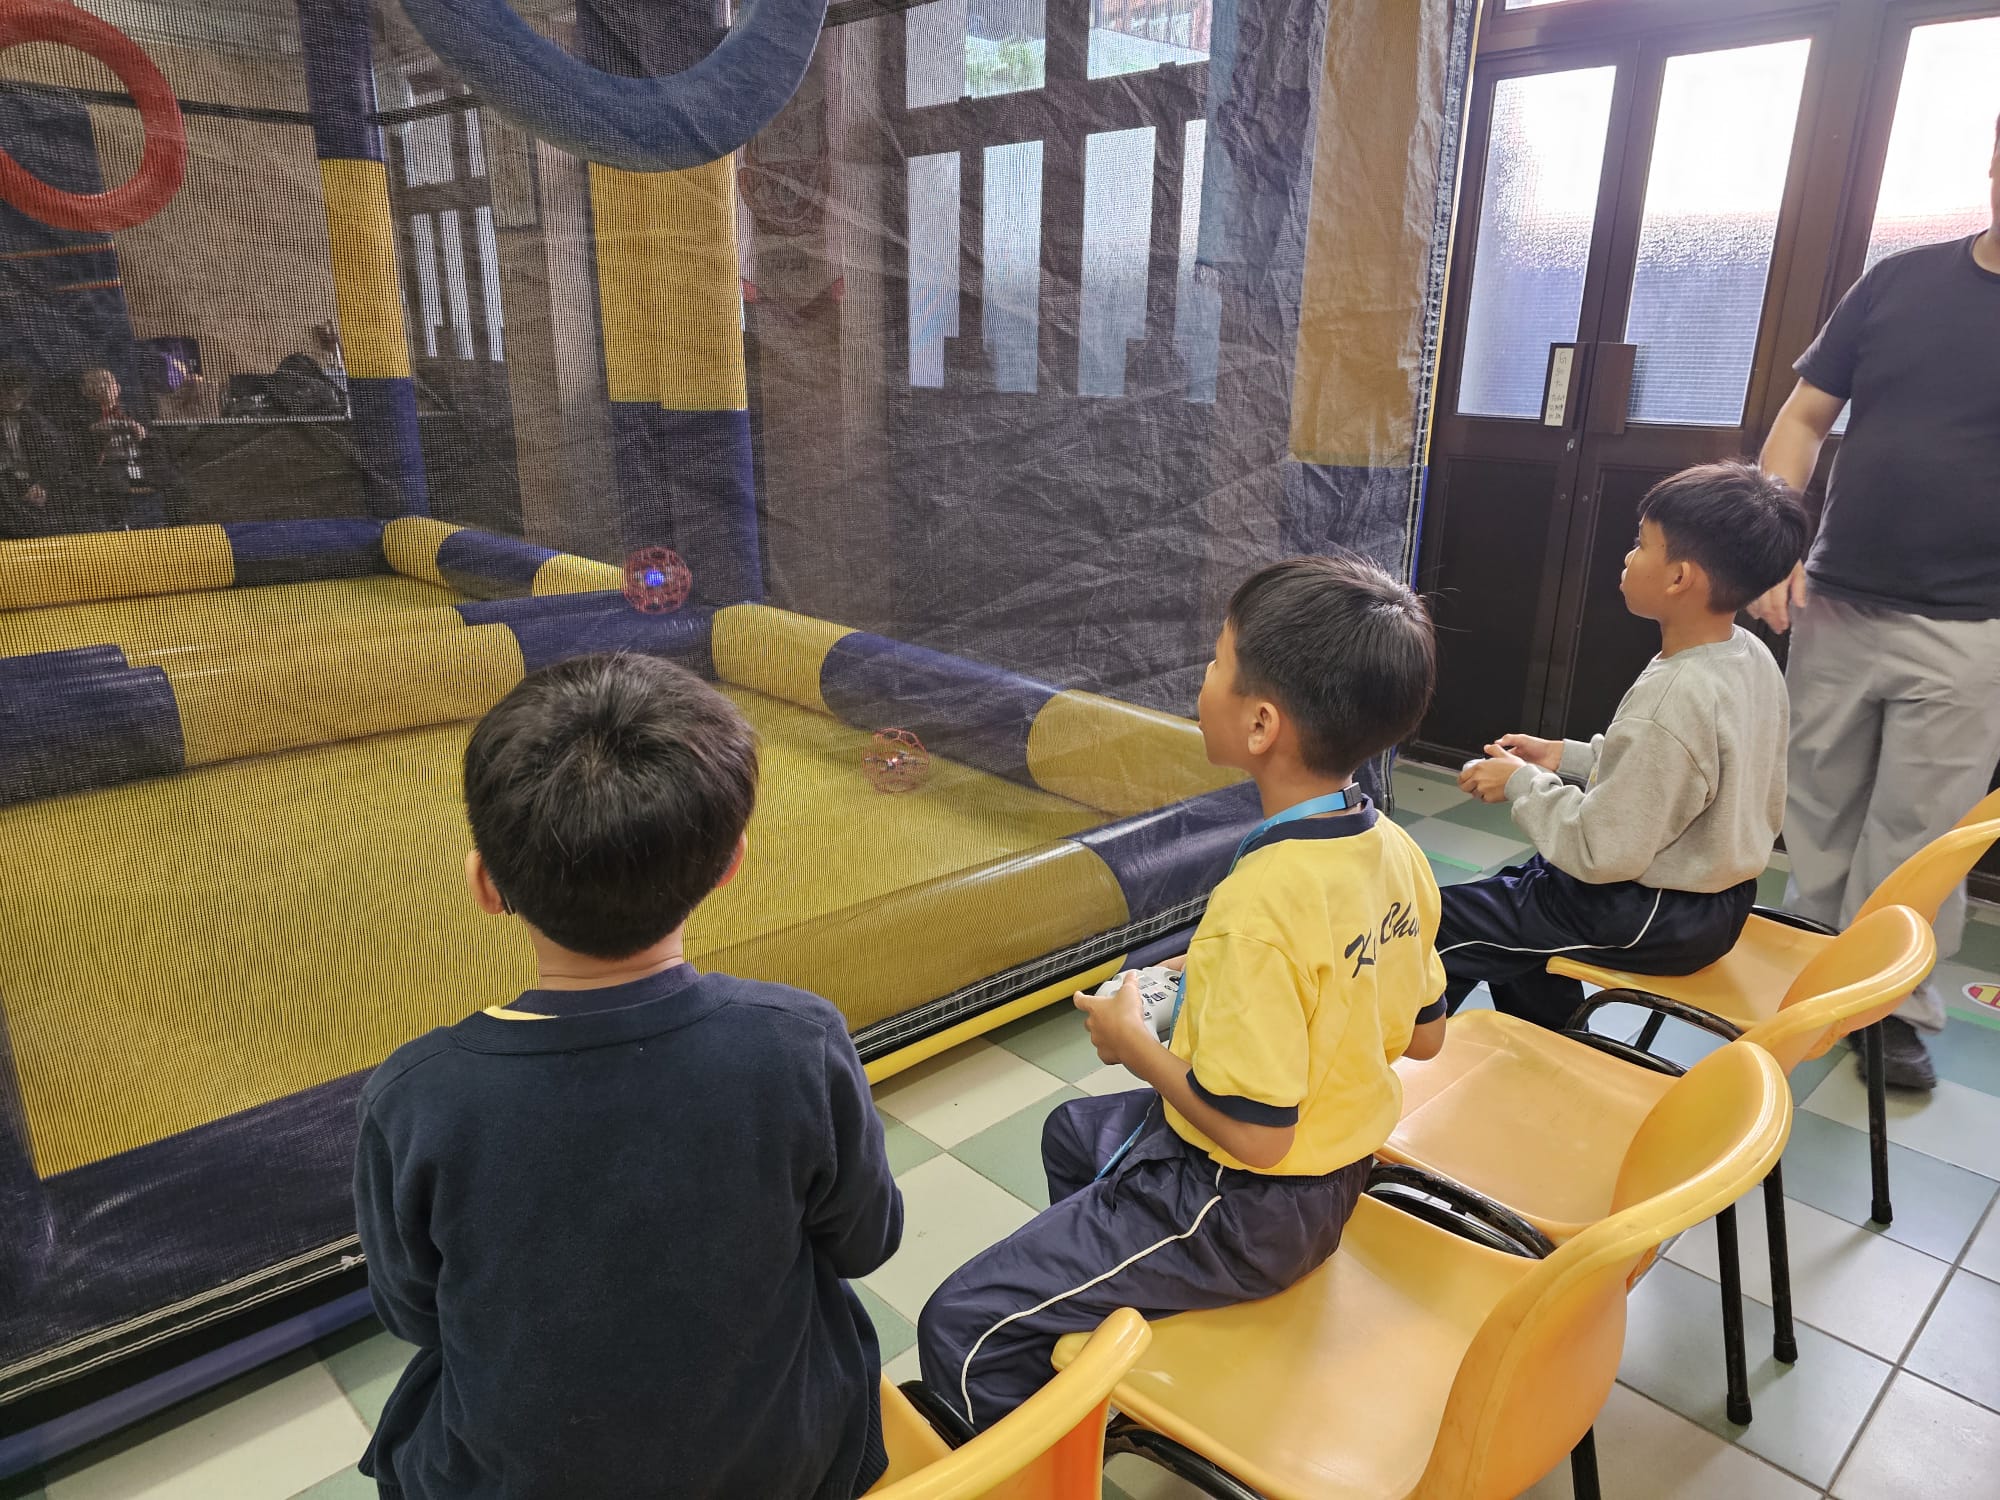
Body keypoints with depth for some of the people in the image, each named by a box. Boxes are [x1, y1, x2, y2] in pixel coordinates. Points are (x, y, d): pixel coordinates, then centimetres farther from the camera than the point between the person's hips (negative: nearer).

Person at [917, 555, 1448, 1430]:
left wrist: (1133, 1043, -13)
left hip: (1248, 1213, -9)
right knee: (1073, 1131, 30)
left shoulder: (1262, 905, -33)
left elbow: (1255, 1135, -29)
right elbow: (1423, 1034, 6)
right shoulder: (1396, 850, -7)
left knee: (961, 1331, -8)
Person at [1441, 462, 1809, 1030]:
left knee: (1441, 927, -2)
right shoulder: (1751, 657, -2)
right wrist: (1567, 756, 6)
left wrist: (1522, 783, -15)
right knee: (1513, 884, 29)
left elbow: (1602, 853, -27)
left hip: (1656, 921, -10)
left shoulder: (1670, 702, -32)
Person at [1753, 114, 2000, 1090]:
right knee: (1818, 811, 12)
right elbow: (1805, 416, 6)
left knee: (1919, 831, 6)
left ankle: (1895, 1007, 20)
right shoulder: (1903, 280, 5)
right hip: (1838, 603, 2)